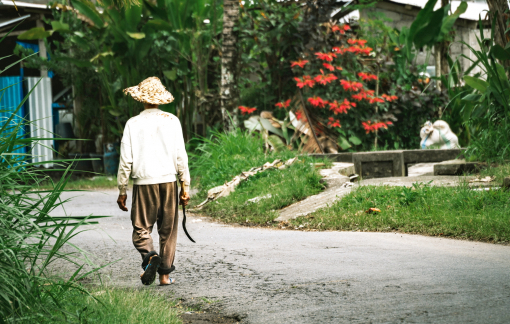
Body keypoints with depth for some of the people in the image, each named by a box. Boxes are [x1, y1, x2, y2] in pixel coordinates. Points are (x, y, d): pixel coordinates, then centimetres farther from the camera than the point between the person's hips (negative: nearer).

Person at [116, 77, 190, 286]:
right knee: (168, 230, 9)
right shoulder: (172, 121, 0)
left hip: (143, 182, -1)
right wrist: (185, 187, 7)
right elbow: (180, 157, 0)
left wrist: (122, 190, 6)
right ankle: (165, 274, 11)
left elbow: (126, 160, -2)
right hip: (168, 181, 1)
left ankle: (150, 256, -21)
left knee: (141, 228, 7)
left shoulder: (133, 124, -2)